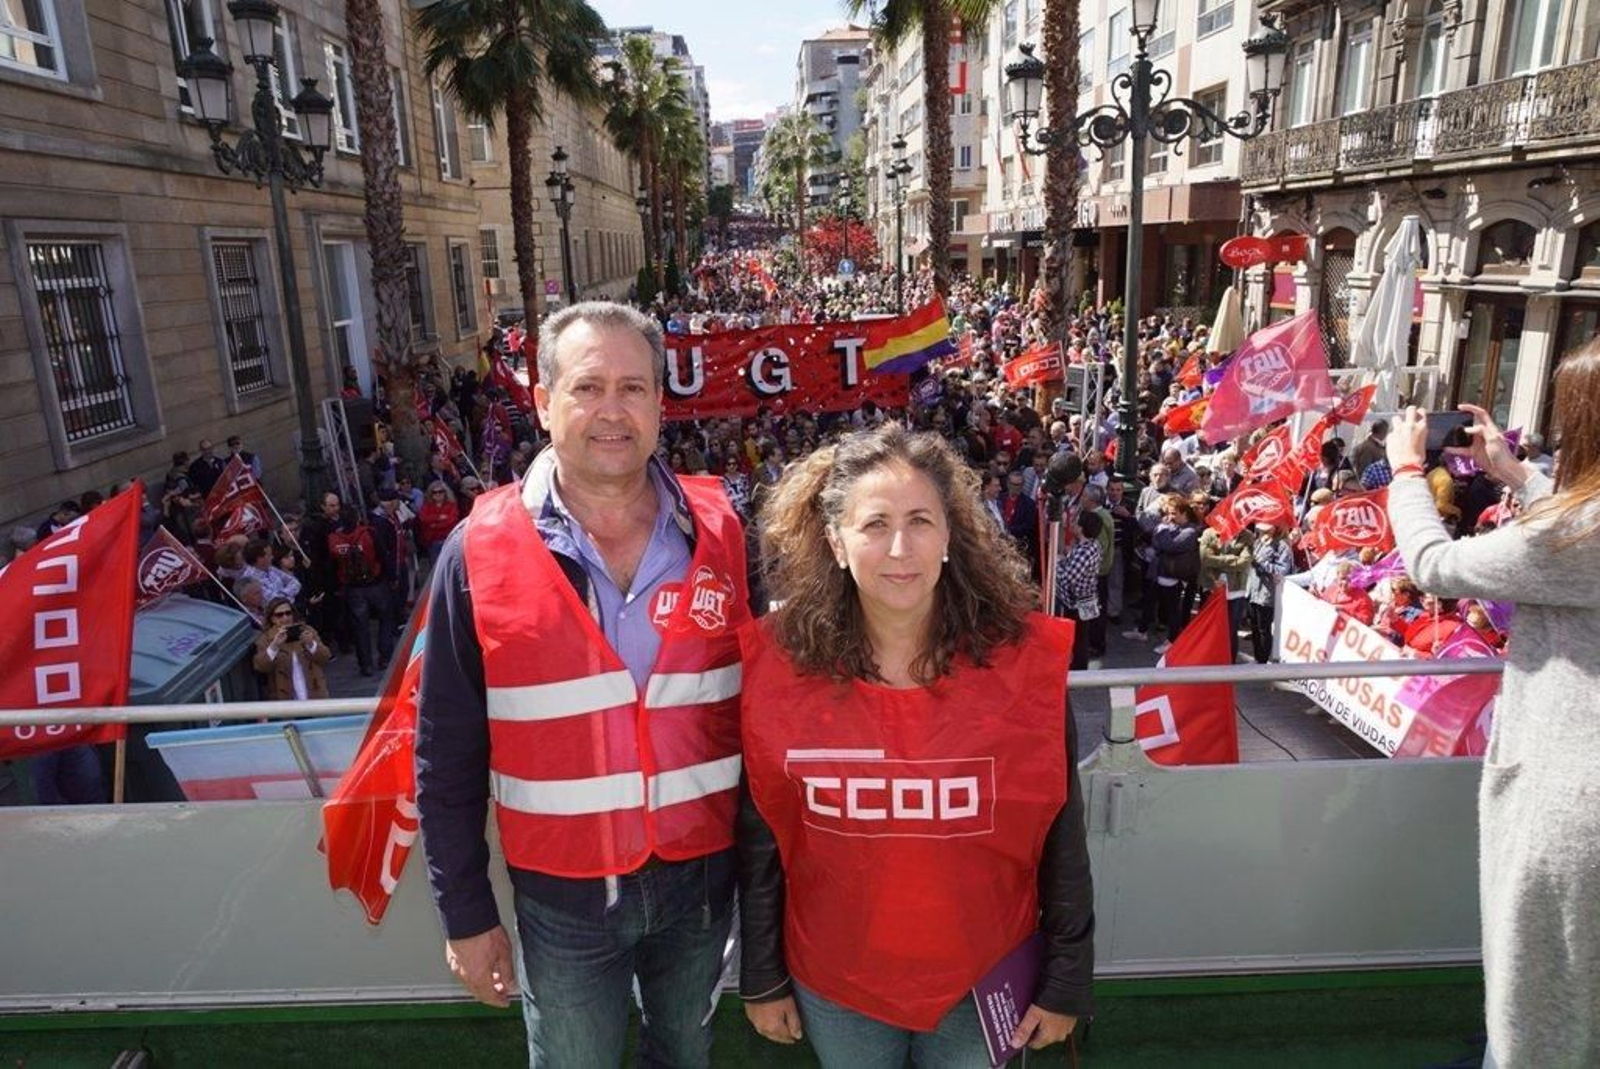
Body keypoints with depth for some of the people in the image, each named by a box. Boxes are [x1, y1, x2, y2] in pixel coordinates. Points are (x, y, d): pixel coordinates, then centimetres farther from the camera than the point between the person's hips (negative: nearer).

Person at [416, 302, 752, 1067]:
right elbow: (446, 755, -7)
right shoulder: (480, 551, -13)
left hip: (701, 877, 2)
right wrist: (465, 914, -3)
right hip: (562, 896, -1)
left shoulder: (722, 534, -10)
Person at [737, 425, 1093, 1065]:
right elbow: (761, 838, -4)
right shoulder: (778, 663, -15)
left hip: (984, 980, 0)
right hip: (833, 985, 1)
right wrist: (762, 979, 2)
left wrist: (1066, 981, 0)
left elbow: (1058, 833, -6)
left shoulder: (1023, 658, -16)